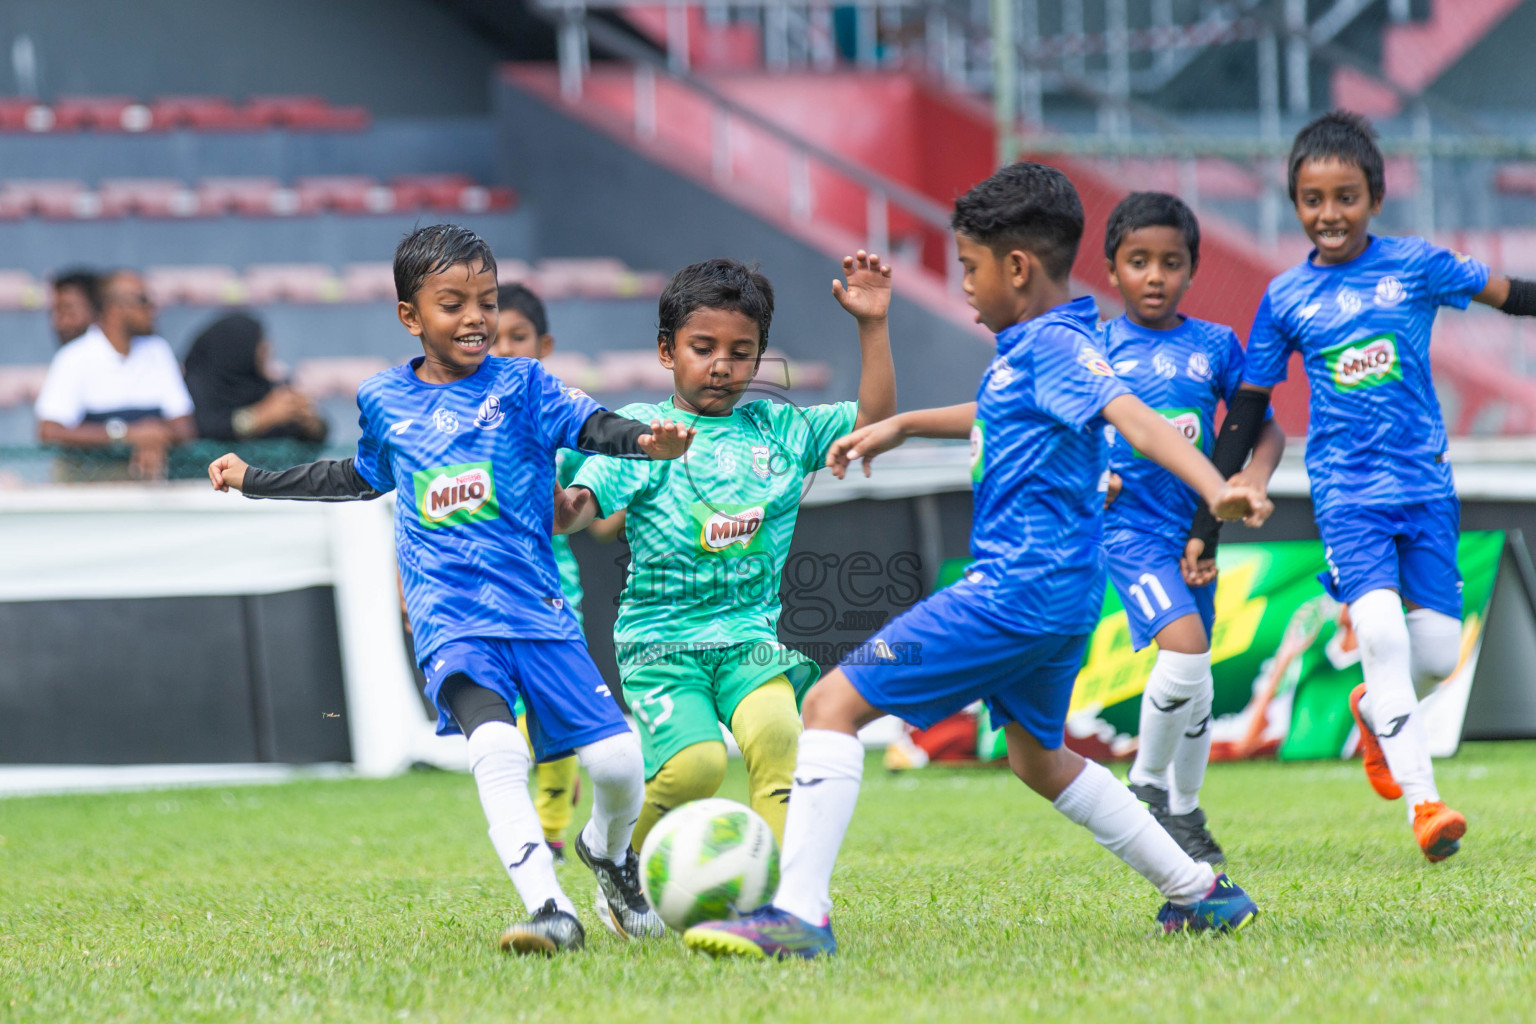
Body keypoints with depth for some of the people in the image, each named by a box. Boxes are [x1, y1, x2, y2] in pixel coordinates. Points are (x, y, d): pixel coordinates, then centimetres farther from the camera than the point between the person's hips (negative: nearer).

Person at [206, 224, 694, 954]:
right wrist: (256, 481, 38)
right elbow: (361, 478, 32)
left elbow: (590, 426, -11)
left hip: (537, 609, 0)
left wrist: (645, 441, -33)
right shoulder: (385, 402, 13)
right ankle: (551, 912, -33)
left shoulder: (520, 385, 5)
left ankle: (608, 852, 29)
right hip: (451, 620, 0)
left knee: (616, 760, -7)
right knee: (495, 746, -28)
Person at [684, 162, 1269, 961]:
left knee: (833, 703, -13)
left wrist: (1215, 488, -44)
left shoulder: (1053, 346, -14)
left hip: (1017, 589, -11)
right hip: (1060, 596, 11)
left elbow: (1135, 418, -30)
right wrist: (901, 425, 39)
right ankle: (1200, 893, 33)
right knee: (1037, 756, 30)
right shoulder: (1032, 348, 15)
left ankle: (799, 911, -21)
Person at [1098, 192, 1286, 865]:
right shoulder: (1095, 349, -2)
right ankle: (1146, 782, -4)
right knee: (1185, 649, -24)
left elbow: (1265, 428, 8)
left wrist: (1254, 479, -10)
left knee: (1194, 680, 12)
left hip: (1194, 528, 4)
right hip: (1129, 526, -4)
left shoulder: (1215, 347, 3)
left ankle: (1183, 811, 32)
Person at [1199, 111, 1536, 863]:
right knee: (1381, 627, -21)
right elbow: (1247, 411, 8)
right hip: (1346, 491, -1)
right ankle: (1422, 802, -20)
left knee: (1437, 650, -1)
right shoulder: (1285, 298, 2)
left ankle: (1376, 711, 34)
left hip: (1423, 483, 1)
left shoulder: (1414, 266, 0)